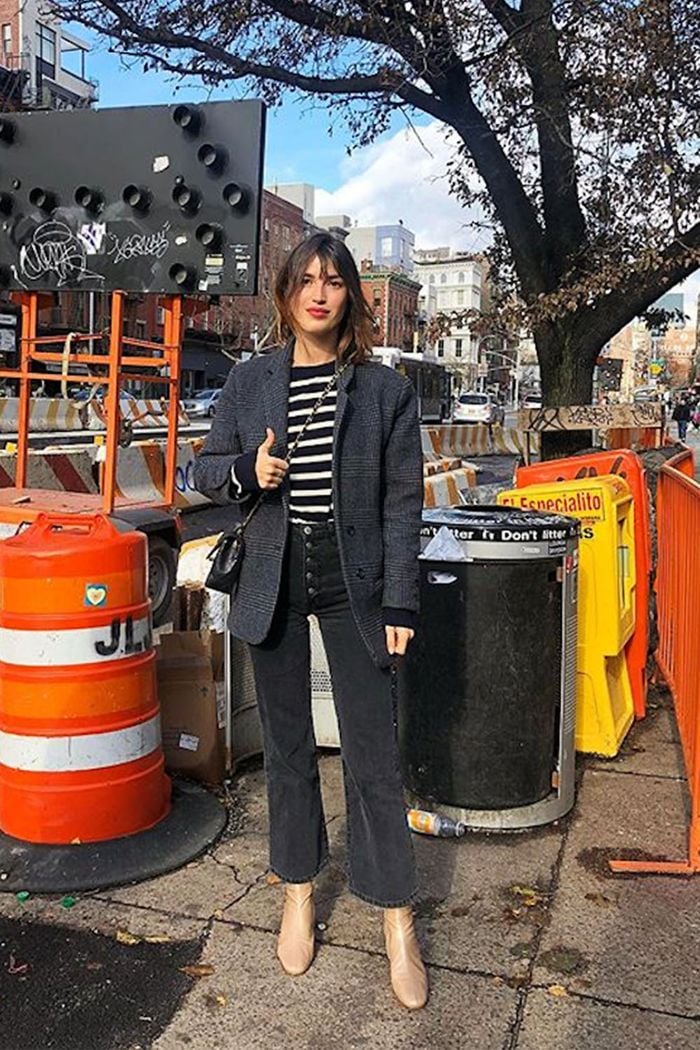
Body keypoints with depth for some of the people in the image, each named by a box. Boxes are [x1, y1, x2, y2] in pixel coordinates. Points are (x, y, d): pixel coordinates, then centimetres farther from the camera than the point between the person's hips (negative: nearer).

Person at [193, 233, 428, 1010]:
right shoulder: (249, 382, 4)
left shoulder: (386, 388, -1)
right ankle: (298, 894, 31)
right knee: (286, 745, 12)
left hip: (354, 582, -2)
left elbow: (403, 500, -2)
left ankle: (397, 920, 17)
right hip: (274, 581, 2)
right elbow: (205, 470, 11)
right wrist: (247, 471, -12)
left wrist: (400, 604, -6)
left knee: (373, 752, 1)